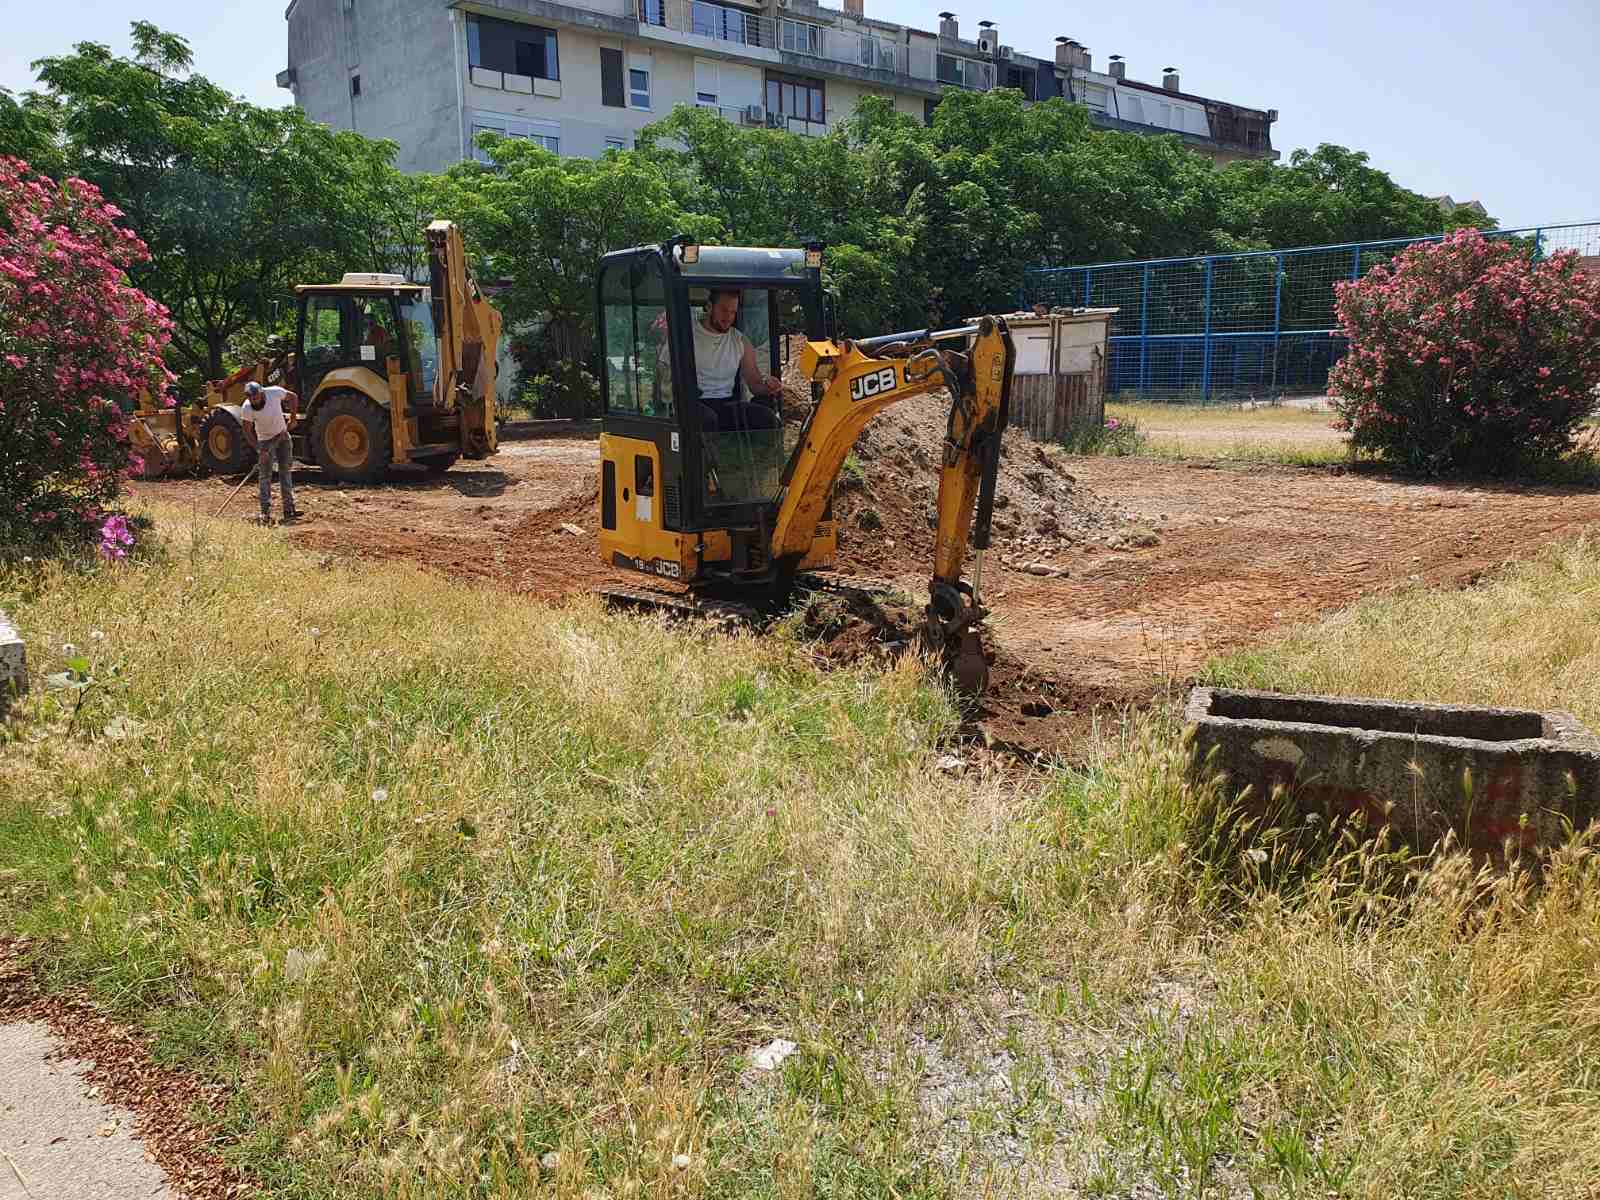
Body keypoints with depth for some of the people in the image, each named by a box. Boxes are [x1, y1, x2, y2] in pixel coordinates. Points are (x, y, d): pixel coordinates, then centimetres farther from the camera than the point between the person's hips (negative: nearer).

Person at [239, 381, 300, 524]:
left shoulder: (275, 392, -22)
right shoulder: (246, 409, -24)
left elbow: (293, 397, -1)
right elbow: (247, 431, -14)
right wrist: (259, 450, -22)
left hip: (283, 436, 3)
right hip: (265, 441, -2)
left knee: (286, 471, 5)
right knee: (265, 476, -6)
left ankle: (289, 510, 10)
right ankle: (265, 513, -4)